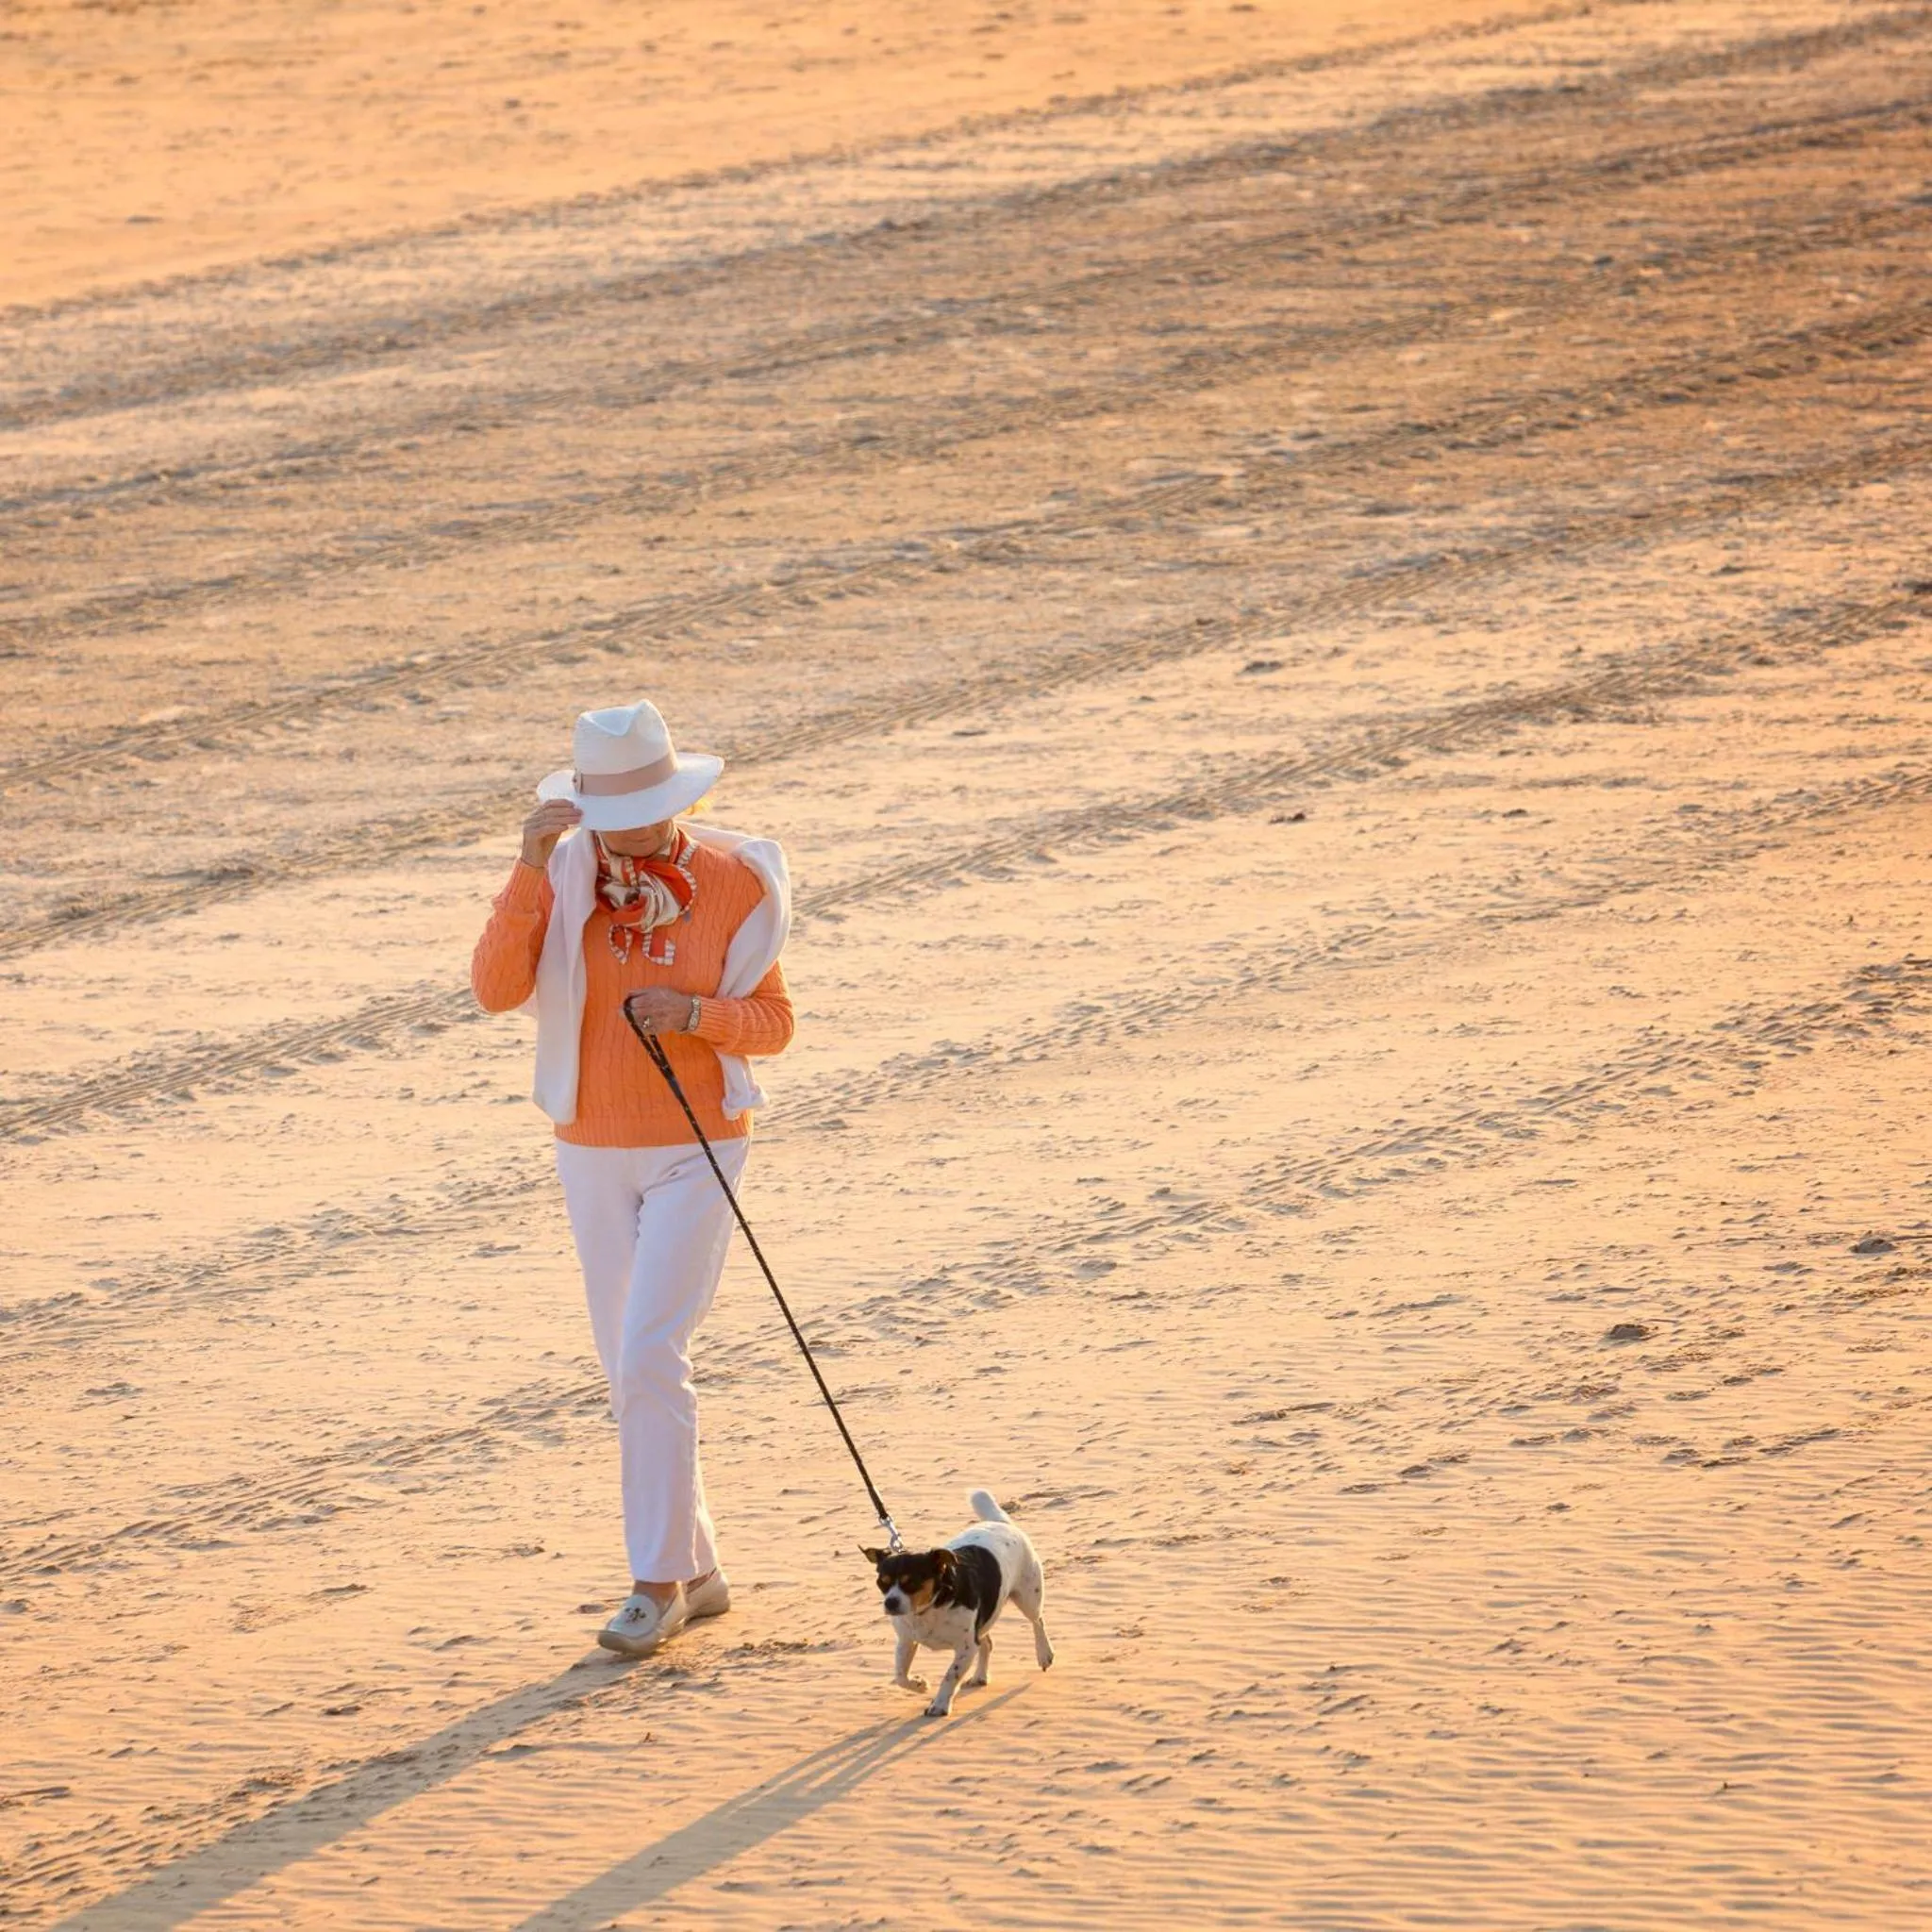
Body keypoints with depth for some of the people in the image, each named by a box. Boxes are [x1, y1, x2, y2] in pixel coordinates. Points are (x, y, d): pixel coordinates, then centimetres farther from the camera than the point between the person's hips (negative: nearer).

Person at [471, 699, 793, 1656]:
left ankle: (658, 1580, -6)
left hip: (696, 1150, -3)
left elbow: (772, 1023, -3)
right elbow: (495, 991, -20)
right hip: (594, 1151, 3)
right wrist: (530, 869, -29)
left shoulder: (733, 882, -10)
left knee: (649, 1358, -15)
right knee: (636, 1372, 9)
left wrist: (691, 1013, -23)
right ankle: (697, 1572, 23)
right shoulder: (563, 877, -7)